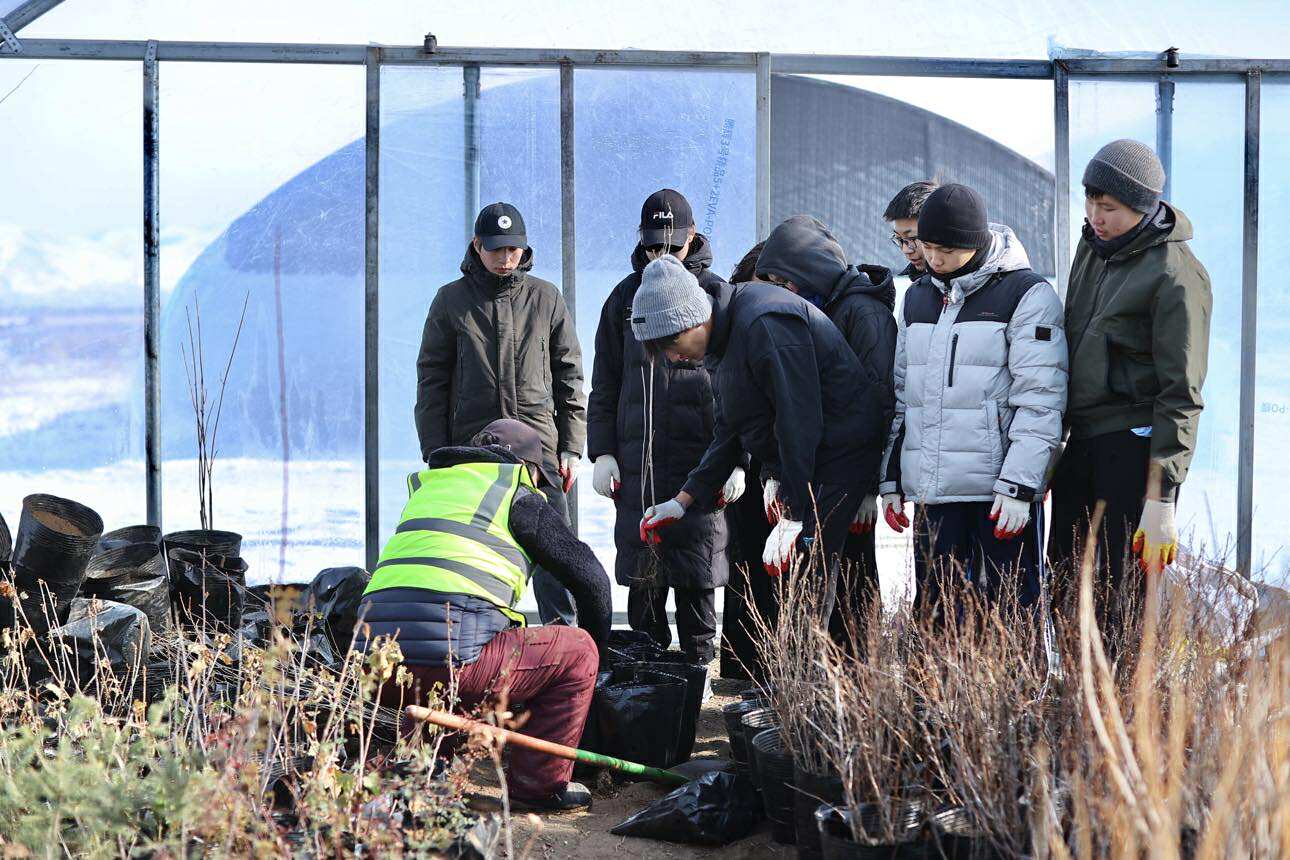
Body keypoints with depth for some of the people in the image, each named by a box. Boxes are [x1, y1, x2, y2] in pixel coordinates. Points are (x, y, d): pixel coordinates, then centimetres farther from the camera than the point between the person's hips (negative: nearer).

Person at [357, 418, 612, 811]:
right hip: (451, 663, -7)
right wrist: (596, 643, 32)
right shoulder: (519, 497, 12)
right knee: (577, 650, 12)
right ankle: (540, 784, 10)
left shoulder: (425, 488, 31)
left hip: (375, 670, 7)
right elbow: (590, 576, 13)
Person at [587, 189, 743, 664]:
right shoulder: (626, 296, 13)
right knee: (641, 573, 5)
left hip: (699, 460, -3)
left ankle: (698, 666, 10)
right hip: (636, 461, 3)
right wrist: (602, 452, 6)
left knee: (696, 573, 0)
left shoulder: (716, 294, 4)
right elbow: (605, 384, 16)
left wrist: (736, 459, -5)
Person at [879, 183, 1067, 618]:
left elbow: (1040, 401, -10)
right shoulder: (918, 298, 16)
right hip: (931, 492, 6)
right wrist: (892, 480, 16)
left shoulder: (1028, 295, -4)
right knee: (935, 615, 7)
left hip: (999, 493, -6)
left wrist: (1019, 485, -16)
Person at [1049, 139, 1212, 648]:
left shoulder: (1175, 275, -13)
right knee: (1067, 588, 7)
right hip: (1081, 440, 8)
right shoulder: (1093, 247, 12)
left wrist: (1161, 501, -19)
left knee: (1121, 605, -7)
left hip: (1135, 445, -8)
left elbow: (1180, 395, -15)